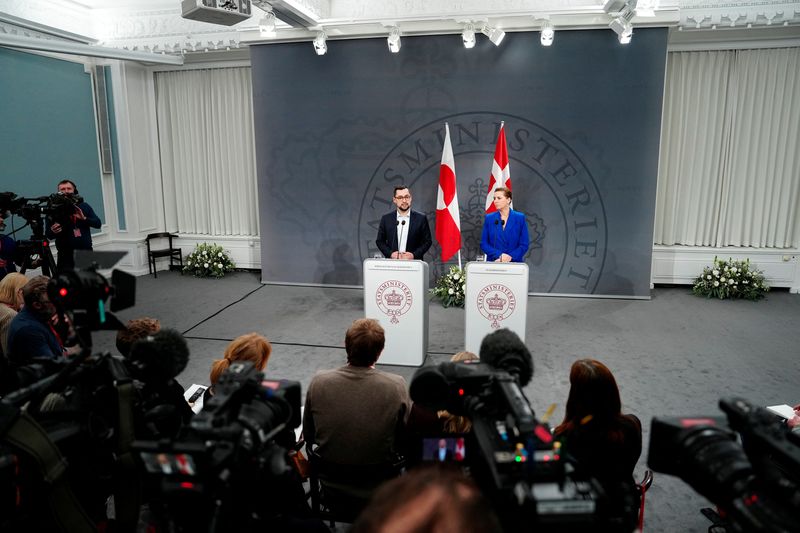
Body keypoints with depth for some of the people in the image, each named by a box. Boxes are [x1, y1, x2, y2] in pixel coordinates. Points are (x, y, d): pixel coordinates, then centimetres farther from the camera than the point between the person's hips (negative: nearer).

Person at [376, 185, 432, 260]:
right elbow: (379, 241, 10)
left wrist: (414, 255, -9)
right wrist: (390, 253, -6)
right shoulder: (386, 219, 8)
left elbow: (427, 241, 5)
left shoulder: (421, 219, 4)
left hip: (413, 262, -1)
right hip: (392, 262, 1)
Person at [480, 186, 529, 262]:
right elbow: (483, 244, 3)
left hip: (514, 263, -1)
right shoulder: (489, 218, 5)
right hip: (493, 262, 1)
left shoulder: (520, 218, 2)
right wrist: (499, 255, -11)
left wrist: (510, 256, -14)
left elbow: (524, 244, 1)